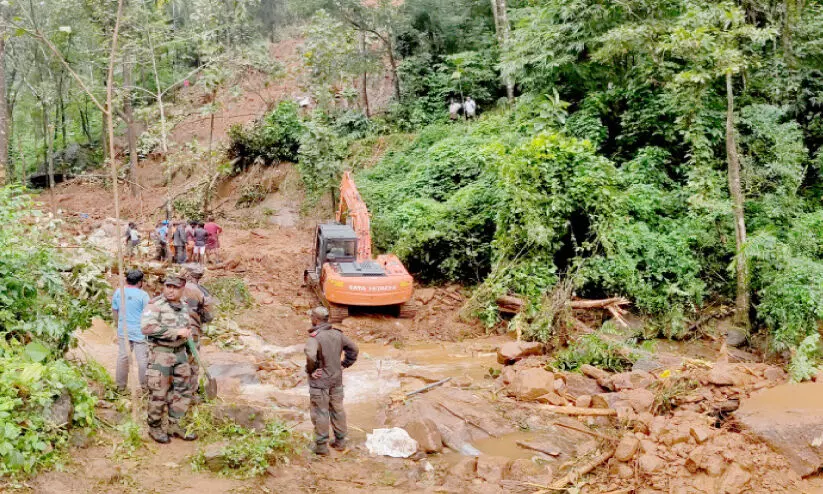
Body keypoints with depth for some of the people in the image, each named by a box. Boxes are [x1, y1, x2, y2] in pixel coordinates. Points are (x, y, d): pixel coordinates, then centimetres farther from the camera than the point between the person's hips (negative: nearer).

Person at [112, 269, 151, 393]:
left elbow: (114, 311, 14)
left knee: (122, 357, 12)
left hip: (123, 331, 5)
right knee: (142, 358, 3)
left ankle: (121, 385, 20)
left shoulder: (117, 293, 3)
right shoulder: (142, 295, -13)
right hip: (139, 332, -5)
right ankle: (144, 385, 9)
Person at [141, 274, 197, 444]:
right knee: (159, 393, 0)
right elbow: (147, 327, -27)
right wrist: (176, 332, -25)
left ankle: (174, 426, 22)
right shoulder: (155, 305, -13)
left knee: (183, 391, 10)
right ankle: (154, 428, 16)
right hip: (160, 354, -7)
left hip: (180, 353, 7)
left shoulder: (184, 307, 11)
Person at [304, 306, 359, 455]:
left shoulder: (315, 337, -21)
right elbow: (353, 348, 9)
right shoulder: (337, 334, 1)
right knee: (337, 409, 16)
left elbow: (311, 356, -37)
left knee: (320, 413, 5)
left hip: (320, 381, -6)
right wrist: (344, 365, 12)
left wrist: (310, 371, -20)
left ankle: (321, 445, 12)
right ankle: (340, 441, 26)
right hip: (337, 379, 6)